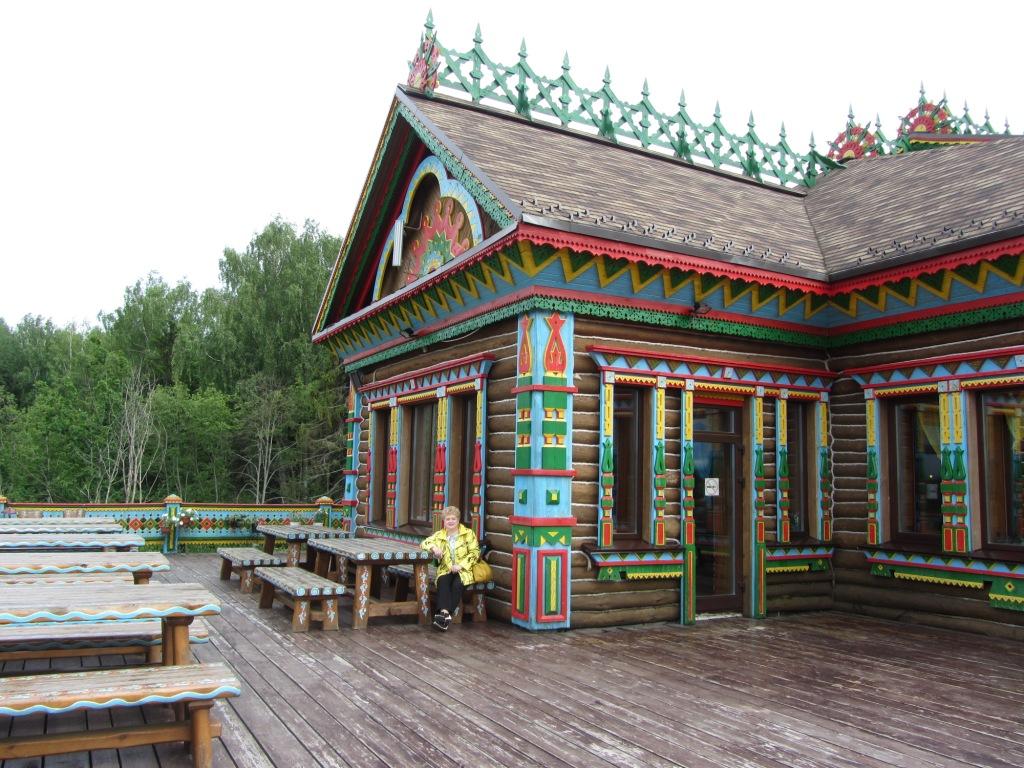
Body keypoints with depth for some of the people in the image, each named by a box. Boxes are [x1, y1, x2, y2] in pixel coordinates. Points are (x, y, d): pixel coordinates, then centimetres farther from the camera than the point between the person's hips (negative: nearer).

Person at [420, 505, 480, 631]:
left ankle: (443, 615, -39)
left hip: (463, 570, -2)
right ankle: (445, 612, -47)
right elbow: (424, 543, 13)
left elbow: (475, 553, 0)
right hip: (445, 569, 2)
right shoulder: (439, 535, 14)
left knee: (457, 584, -34)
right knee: (442, 581, -33)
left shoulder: (468, 533, 5)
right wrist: (434, 547, -10)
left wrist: (460, 565, -13)